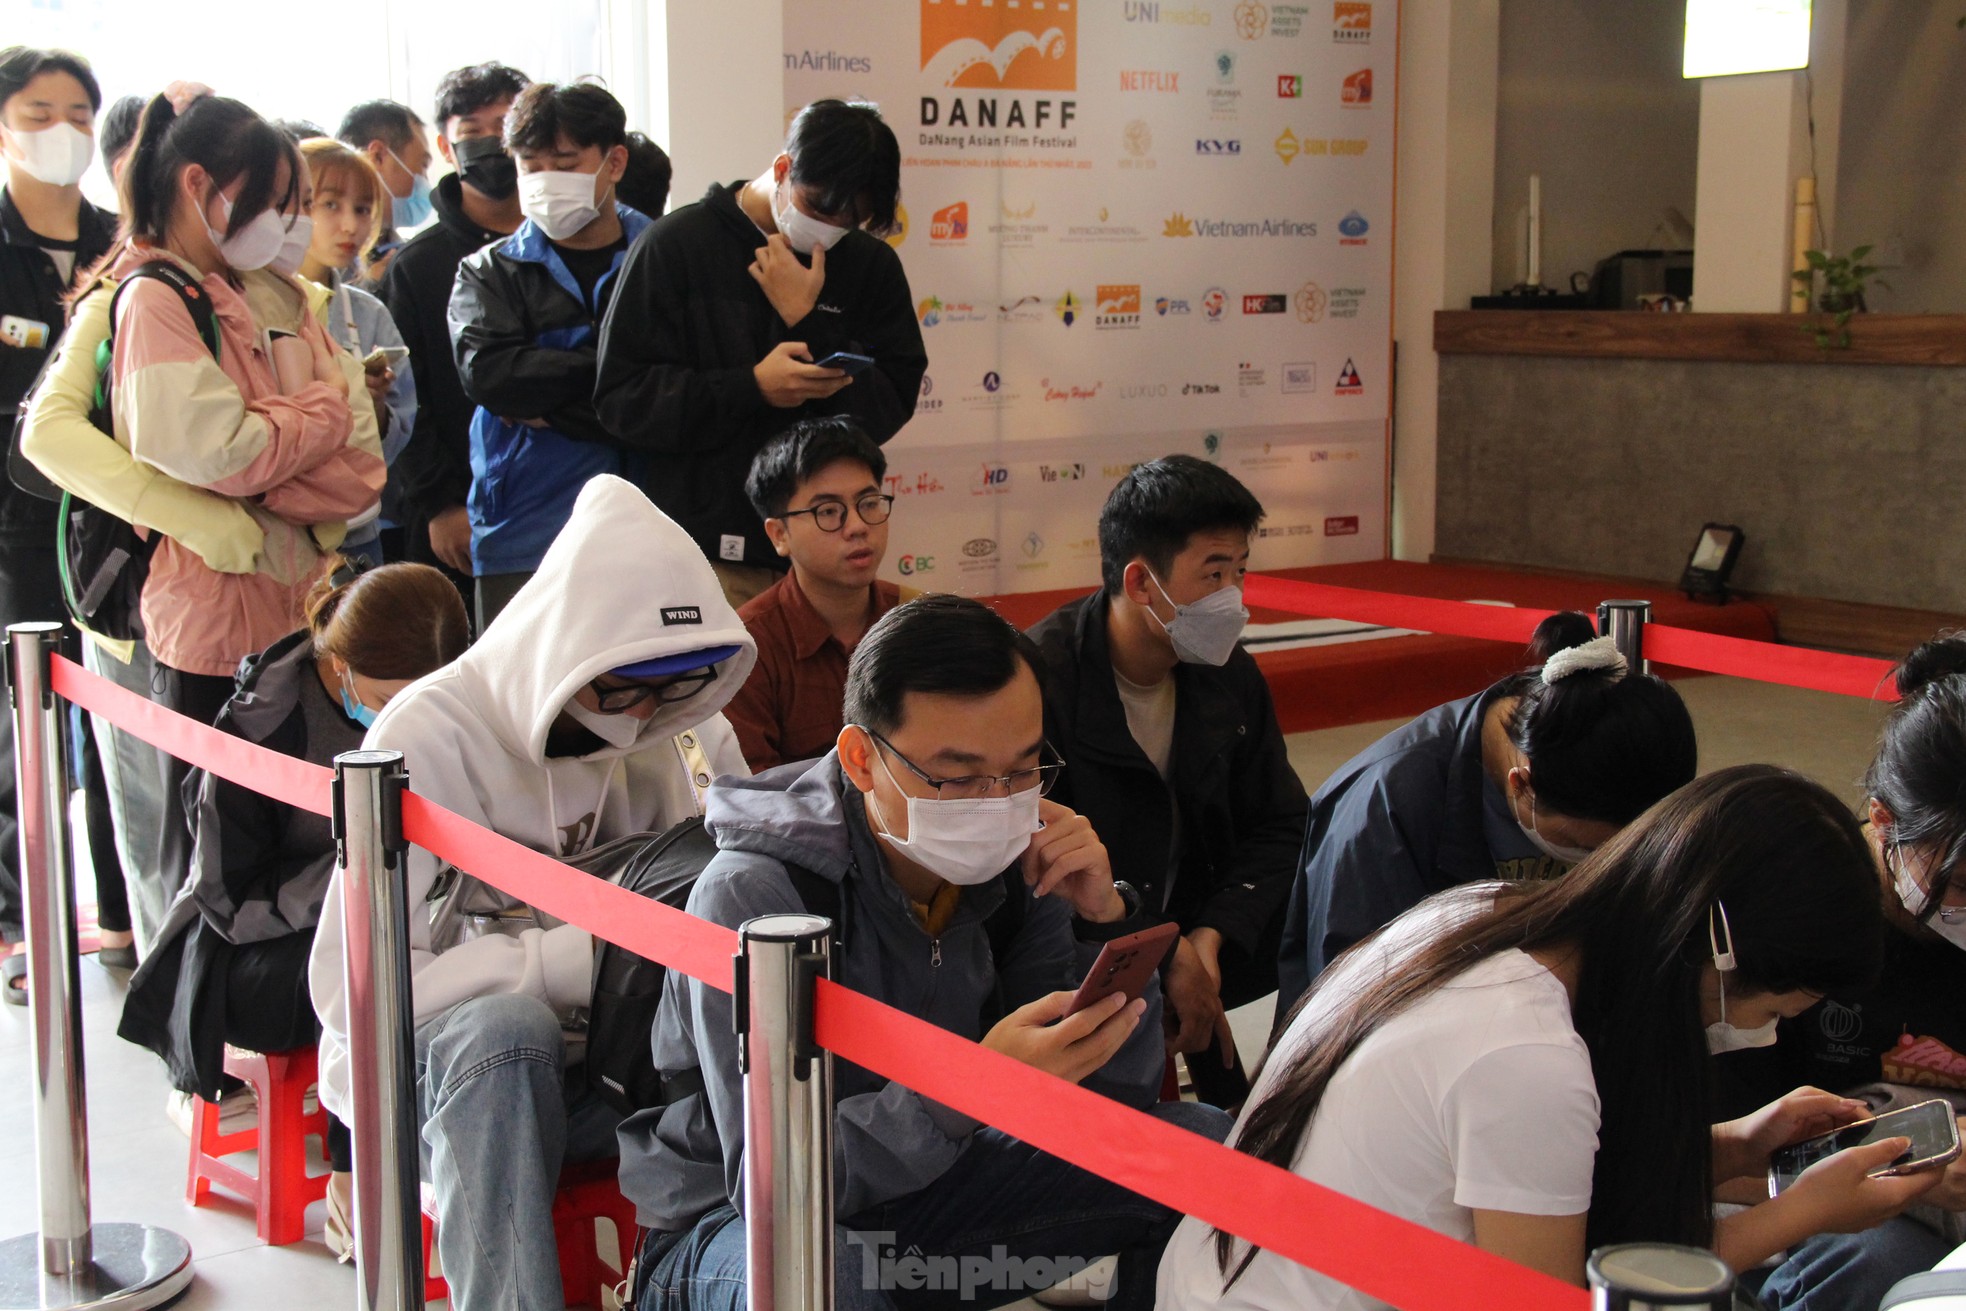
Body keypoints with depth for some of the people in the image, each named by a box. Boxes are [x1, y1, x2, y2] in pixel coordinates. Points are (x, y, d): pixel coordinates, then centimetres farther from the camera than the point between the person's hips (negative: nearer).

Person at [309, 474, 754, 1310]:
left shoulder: (684, 728, 1)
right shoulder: (433, 735, -15)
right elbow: (349, 988, -20)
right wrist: (579, 959, -26)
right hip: (432, 1064, -3)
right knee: (507, 1025, -38)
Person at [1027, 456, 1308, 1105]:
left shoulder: (1227, 675, 5)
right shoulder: (1040, 682, -18)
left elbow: (1278, 826, 10)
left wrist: (1211, 937, -8)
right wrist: (1166, 956, -18)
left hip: (1191, 947, 7)